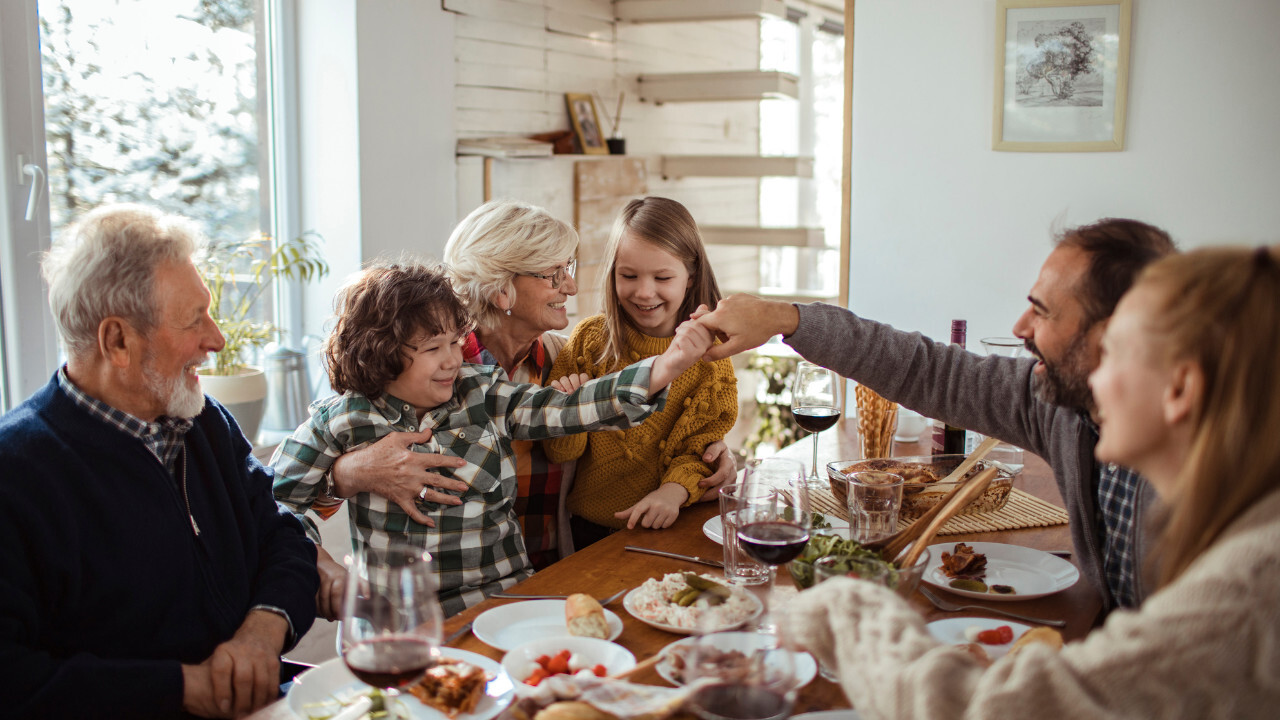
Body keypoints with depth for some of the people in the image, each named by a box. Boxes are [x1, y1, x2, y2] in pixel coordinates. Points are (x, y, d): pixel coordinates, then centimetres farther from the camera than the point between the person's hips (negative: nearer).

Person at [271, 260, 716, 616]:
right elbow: (275, 496, 7)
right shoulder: (342, 419, -1)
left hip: (502, 601, 1)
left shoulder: (483, 395, 2)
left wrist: (664, 369, -22)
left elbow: (572, 409, -9)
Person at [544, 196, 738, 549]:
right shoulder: (589, 338, 1)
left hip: (670, 529, 0)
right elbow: (563, 453, 3)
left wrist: (674, 491, -18)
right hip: (588, 531, 0)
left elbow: (701, 448, 3)